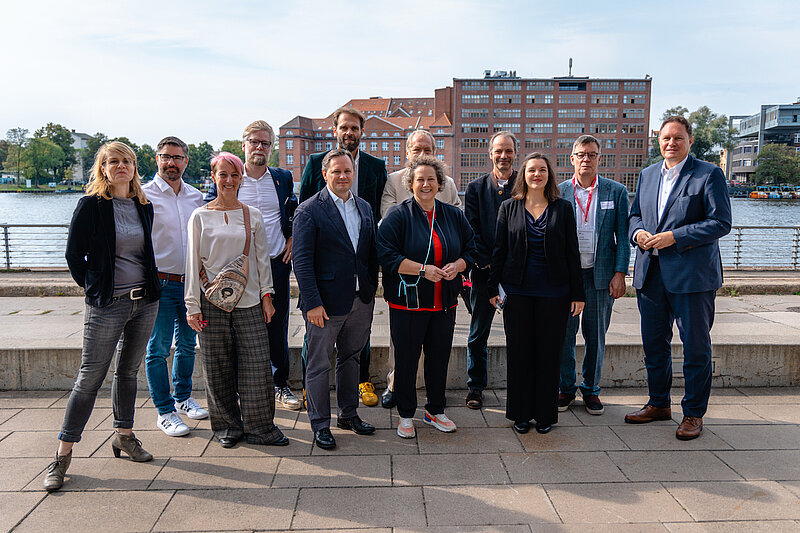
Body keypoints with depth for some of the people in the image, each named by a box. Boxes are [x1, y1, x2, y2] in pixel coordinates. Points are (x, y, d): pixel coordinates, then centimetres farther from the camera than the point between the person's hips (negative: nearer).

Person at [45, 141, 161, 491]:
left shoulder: (145, 207, 8)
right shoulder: (91, 205, -6)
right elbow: (74, 254, -2)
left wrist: (149, 285, 13)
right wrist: (93, 287, 2)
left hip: (145, 301, 5)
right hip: (107, 305, -5)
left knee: (128, 371, 15)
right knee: (90, 377, -2)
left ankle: (124, 436, 29)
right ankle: (63, 454, 10)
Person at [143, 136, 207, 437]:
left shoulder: (196, 196, 9)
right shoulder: (145, 195, -7)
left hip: (192, 282, 5)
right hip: (161, 284, -5)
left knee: (187, 344, 16)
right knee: (158, 349, 2)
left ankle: (183, 398, 34)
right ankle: (165, 411, 15)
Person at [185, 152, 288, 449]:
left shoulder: (253, 216, 8)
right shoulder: (200, 217, 4)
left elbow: (262, 258, 11)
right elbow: (193, 262, 3)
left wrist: (266, 295, 5)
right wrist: (192, 306, -1)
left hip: (249, 302, 1)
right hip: (212, 302, -1)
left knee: (257, 366, -2)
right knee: (219, 368, 5)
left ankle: (259, 428, 12)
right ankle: (228, 427, 21)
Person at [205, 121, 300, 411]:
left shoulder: (283, 178, 7)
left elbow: (296, 210, 19)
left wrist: (291, 238, 5)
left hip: (277, 264, 2)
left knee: (278, 328, 8)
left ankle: (280, 385, 23)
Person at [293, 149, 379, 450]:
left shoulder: (364, 208, 11)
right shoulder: (309, 210, -9)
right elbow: (302, 261, -13)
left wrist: (371, 290, 8)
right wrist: (312, 302, -18)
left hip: (361, 300, 6)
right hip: (326, 301, -6)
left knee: (350, 357, 19)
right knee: (319, 365, 5)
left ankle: (348, 414, 34)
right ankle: (320, 425, 20)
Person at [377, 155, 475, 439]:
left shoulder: (454, 215, 9)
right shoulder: (398, 215, -4)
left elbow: (471, 250, 13)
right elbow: (387, 255, -13)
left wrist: (457, 265, -8)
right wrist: (423, 269, -19)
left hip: (444, 303, 4)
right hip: (408, 301, -4)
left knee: (440, 357, 12)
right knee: (406, 359, 4)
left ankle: (435, 410, 30)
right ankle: (406, 415, 21)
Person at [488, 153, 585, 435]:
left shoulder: (563, 208, 4)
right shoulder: (509, 208, 6)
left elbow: (572, 252, 3)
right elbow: (499, 250, 7)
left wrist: (577, 293, 0)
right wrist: (493, 288, 2)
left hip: (553, 292, 0)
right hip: (517, 290, 1)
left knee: (549, 353, 6)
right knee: (519, 351, 6)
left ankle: (545, 414, 20)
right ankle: (520, 414, 20)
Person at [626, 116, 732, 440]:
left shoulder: (709, 174, -4)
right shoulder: (647, 175, 14)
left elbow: (721, 222, -11)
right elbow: (635, 214, 20)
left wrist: (674, 237, -18)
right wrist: (638, 232, -3)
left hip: (692, 275, -6)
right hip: (651, 274, 6)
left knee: (696, 346, 4)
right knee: (654, 343, 14)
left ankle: (693, 413, 18)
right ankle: (659, 404, 30)